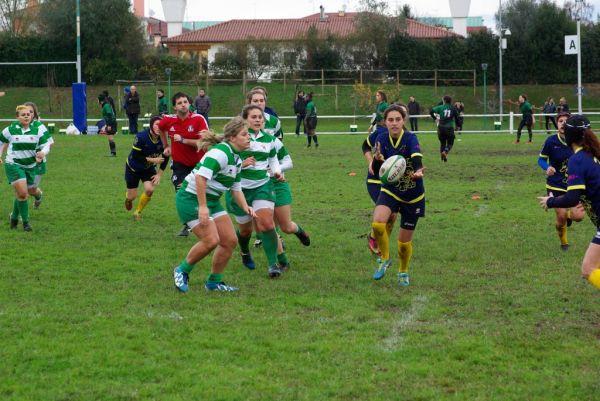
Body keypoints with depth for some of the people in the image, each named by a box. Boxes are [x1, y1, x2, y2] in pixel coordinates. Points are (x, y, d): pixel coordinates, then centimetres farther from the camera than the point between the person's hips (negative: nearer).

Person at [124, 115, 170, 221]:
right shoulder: (141, 137, -30)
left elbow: (165, 158, -4)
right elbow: (135, 156, -27)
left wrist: (159, 174, -6)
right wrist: (152, 160, -30)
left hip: (148, 169, 3)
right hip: (133, 168, -3)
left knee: (149, 190, -20)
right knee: (132, 196, 1)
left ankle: (138, 212, 7)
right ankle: (128, 198, 43)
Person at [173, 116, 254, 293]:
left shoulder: (236, 159, 11)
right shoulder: (220, 153, -21)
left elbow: (235, 189, 18)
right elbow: (200, 177, -31)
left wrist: (245, 207, 0)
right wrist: (202, 207, -32)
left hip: (212, 200, 10)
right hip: (191, 198, -10)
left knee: (230, 241, 3)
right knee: (211, 240, -20)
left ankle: (214, 282, 17)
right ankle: (182, 271, 3)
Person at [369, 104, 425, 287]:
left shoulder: (410, 139, -21)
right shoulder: (382, 139, -10)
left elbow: (417, 159, -40)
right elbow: (376, 170, -15)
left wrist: (418, 172, -63)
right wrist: (377, 159, -38)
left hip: (413, 196, -2)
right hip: (390, 191, 2)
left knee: (404, 241, 6)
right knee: (377, 223, -28)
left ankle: (403, 271, 37)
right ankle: (384, 259, -1)